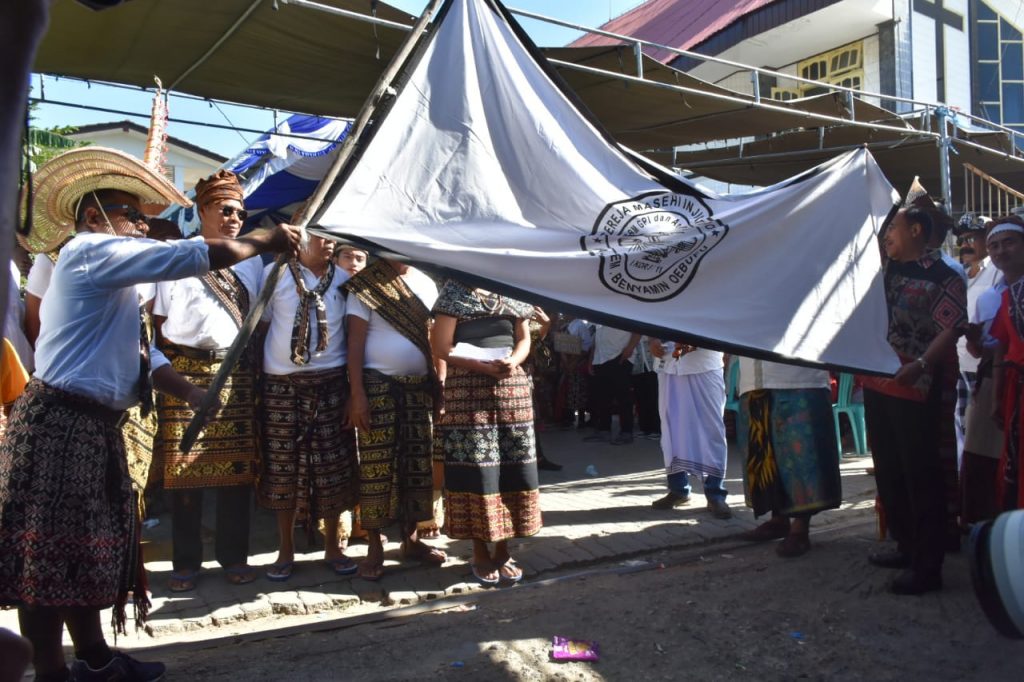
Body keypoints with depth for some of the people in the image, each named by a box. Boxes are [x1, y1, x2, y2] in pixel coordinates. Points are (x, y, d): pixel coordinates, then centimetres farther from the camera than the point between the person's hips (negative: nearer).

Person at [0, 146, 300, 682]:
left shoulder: (110, 279, 23)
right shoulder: (93, 250, -9)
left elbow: (136, 355, 21)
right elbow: (195, 256, -16)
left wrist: (195, 396, 13)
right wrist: (267, 242, -4)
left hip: (92, 425, 10)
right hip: (61, 423, -10)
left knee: (87, 545, 16)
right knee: (50, 554, -3)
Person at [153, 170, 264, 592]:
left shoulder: (251, 261, 15)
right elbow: (158, 319, 2)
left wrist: (255, 360, 5)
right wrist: (165, 363, -8)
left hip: (236, 371, 3)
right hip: (186, 371, -2)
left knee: (236, 466, 3)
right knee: (184, 467, 0)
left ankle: (234, 556, 15)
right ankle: (186, 561, 12)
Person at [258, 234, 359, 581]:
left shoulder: (343, 279, 7)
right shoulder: (275, 274, 1)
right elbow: (258, 326, 5)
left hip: (330, 384, 1)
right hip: (281, 384, -1)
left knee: (333, 465, 3)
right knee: (283, 467, 4)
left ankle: (332, 547, 19)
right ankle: (286, 551, 18)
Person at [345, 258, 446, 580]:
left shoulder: (426, 285, 11)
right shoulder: (365, 285, -3)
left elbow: (435, 339, 13)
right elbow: (355, 342, -7)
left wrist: (440, 385, 6)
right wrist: (357, 394, -14)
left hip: (419, 386, 5)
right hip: (378, 385, -4)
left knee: (418, 463, 8)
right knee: (376, 466, -3)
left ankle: (410, 538, 21)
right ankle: (374, 546, 8)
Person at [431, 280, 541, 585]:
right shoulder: (454, 289, -1)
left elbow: (524, 338, 12)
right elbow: (441, 346, -7)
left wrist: (513, 361, -10)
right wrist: (484, 366, -18)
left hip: (512, 387, 4)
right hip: (468, 390, -4)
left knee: (512, 468, 3)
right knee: (475, 468, -3)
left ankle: (503, 550, 15)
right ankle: (480, 552, 10)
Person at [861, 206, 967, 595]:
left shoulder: (943, 277, -8)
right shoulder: (886, 268, 13)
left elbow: (951, 330, -15)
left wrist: (920, 365, -29)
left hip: (916, 389, -8)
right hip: (877, 386, 8)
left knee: (921, 477, -2)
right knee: (889, 474, 15)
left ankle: (927, 566, 5)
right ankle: (907, 546, 30)